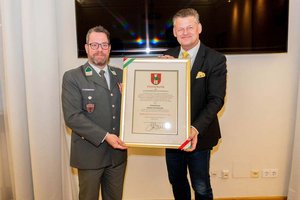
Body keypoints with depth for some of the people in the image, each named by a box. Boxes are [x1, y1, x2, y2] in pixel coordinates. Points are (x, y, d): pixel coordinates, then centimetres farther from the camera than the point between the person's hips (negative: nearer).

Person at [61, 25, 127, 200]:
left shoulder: (120, 75, 7)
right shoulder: (72, 77, -6)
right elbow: (72, 116, -14)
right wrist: (105, 136, -20)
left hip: (118, 152, 4)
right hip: (90, 153, -3)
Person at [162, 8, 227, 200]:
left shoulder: (216, 59, -10)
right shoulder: (167, 56, 2)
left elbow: (216, 100, -16)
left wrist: (196, 129, -29)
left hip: (198, 134, -3)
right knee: (176, 181, 22)